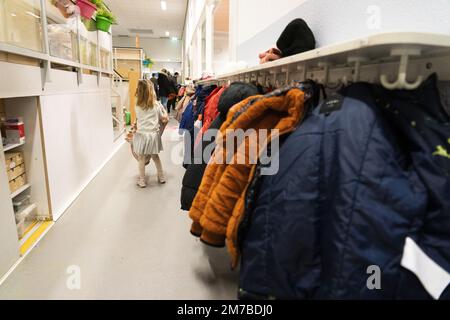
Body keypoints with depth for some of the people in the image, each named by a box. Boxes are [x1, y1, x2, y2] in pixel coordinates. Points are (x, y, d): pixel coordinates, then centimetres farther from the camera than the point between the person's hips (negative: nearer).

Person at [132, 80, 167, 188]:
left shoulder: (137, 107, -4)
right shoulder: (157, 105, -4)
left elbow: (137, 118, 7)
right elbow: (163, 119, 4)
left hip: (141, 134, -1)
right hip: (154, 134, 2)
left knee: (141, 158, 10)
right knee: (155, 156, 19)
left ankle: (142, 181, 18)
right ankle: (161, 177, 28)